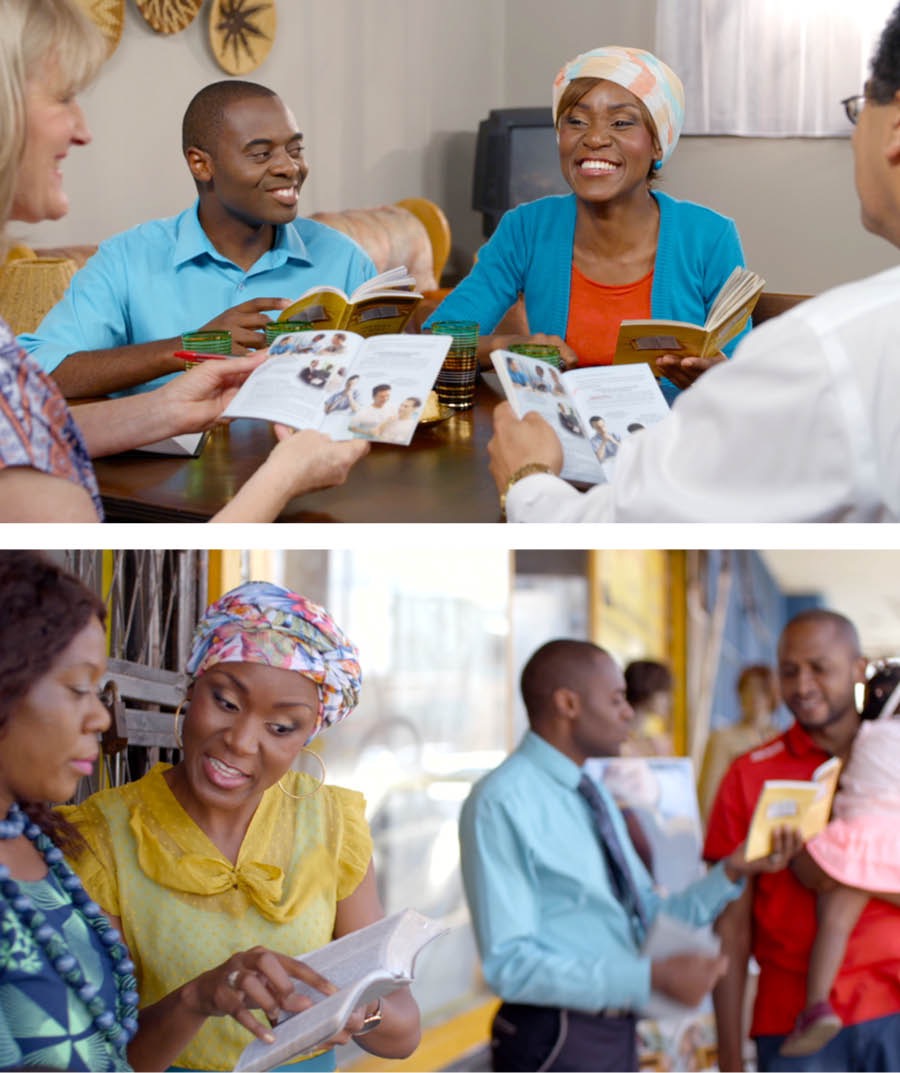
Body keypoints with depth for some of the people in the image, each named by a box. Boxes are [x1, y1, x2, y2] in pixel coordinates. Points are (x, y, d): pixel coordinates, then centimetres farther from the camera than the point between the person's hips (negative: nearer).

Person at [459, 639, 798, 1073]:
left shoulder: (594, 796, 11)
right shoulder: (500, 803, -17)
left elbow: (649, 918, 11)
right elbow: (509, 963, -23)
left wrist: (731, 871, -3)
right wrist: (652, 976, -27)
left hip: (616, 1034, 8)